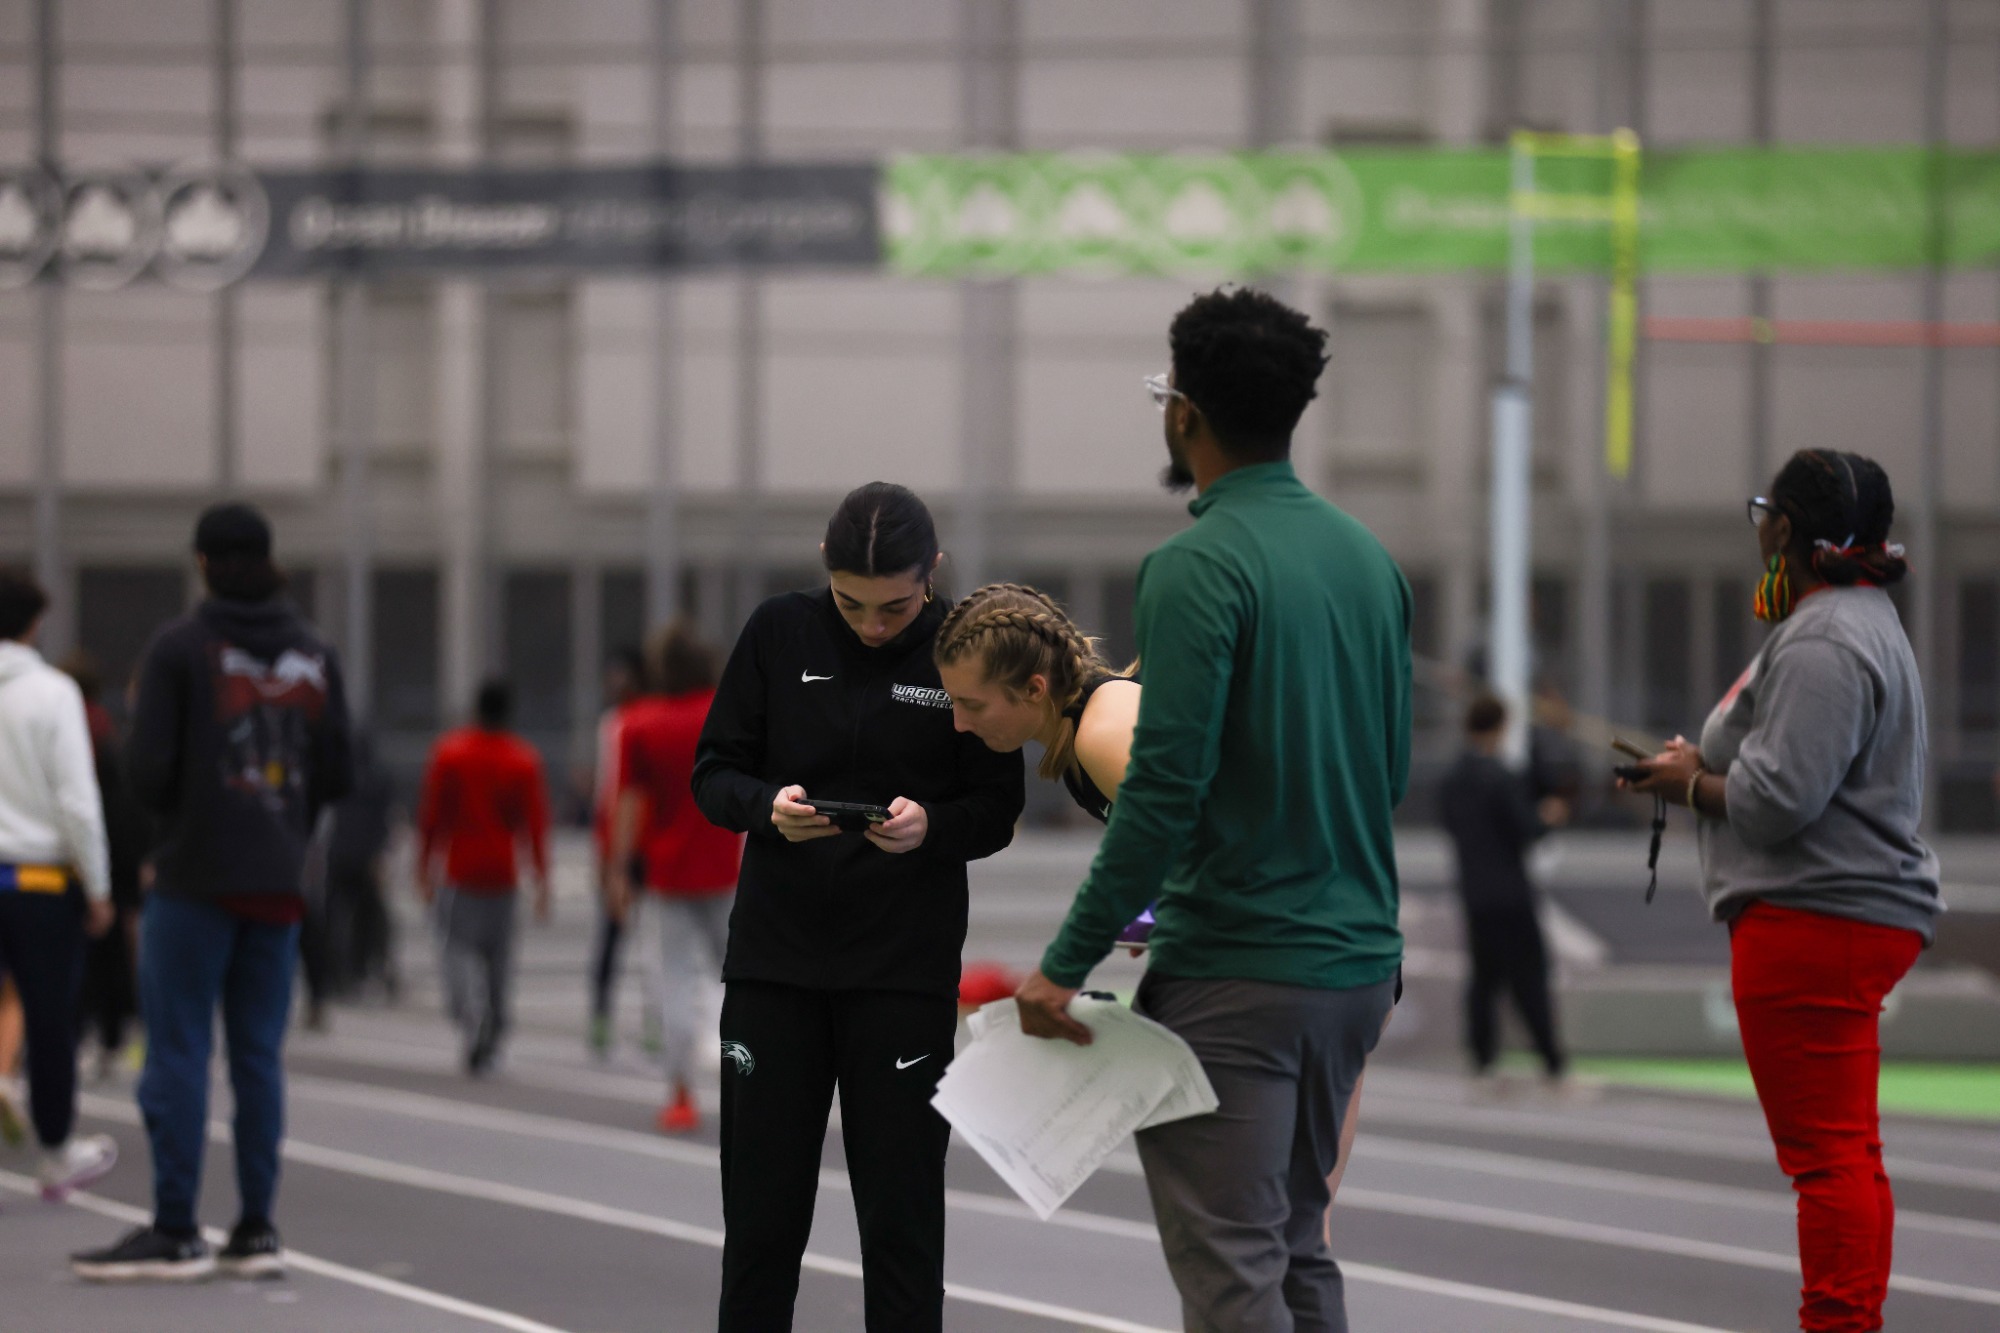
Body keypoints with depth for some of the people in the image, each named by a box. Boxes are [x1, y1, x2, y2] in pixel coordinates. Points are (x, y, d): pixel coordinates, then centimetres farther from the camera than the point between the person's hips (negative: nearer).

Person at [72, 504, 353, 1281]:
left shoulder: (180, 649, -8)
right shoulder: (315, 655, 6)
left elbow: (147, 768, -11)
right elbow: (335, 776, 7)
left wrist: (171, 815, 10)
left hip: (195, 878, -5)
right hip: (278, 882, 5)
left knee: (178, 1051, -1)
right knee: (259, 1054, 8)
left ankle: (175, 1232, -3)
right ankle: (256, 1231, 7)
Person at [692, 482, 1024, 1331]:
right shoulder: (780, 632, -1)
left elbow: (997, 812, 1)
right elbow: (713, 774, 3)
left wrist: (929, 825, -20)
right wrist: (766, 807, -18)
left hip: (905, 973, -1)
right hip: (774, 961, 1)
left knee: (901, 1219, 1)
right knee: (762, 1211, 6)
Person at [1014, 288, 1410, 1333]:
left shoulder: (1198, 569, -15)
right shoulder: (1368, 559, 11)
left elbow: (1164, 788, -20)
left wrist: (1067, 965, -15)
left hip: (1234, 979, -8)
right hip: (1358, 967, 8)